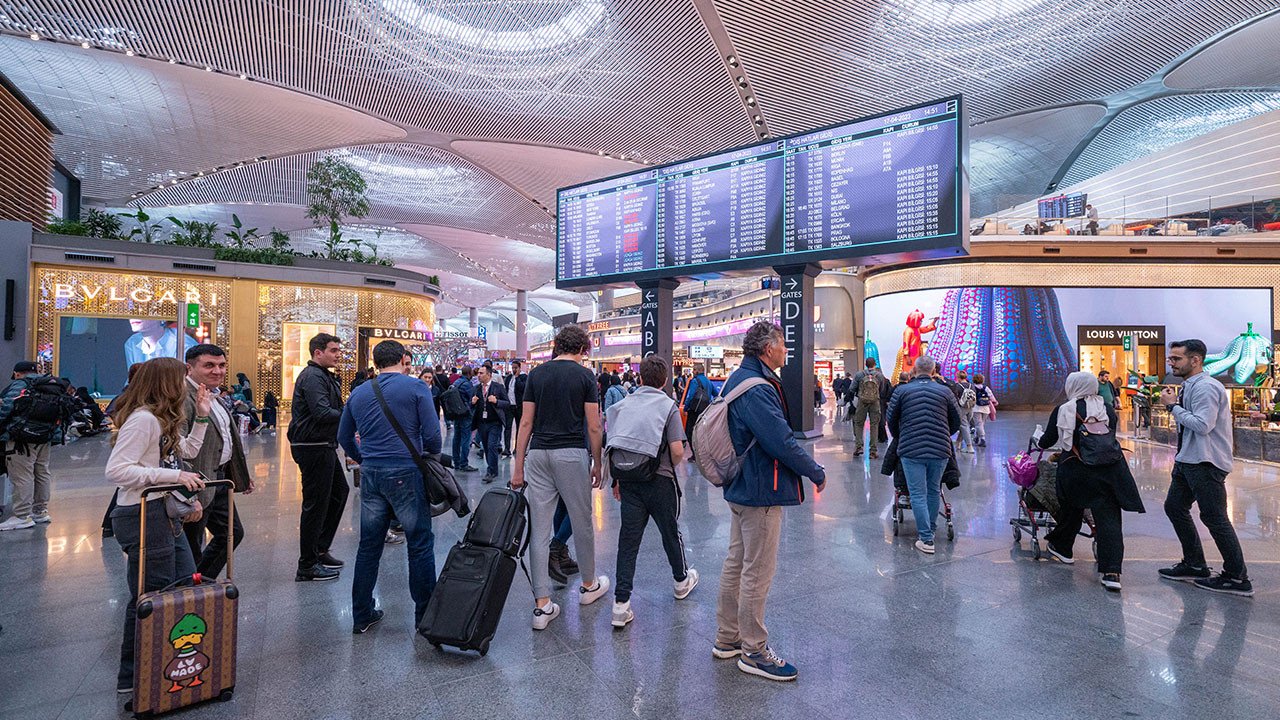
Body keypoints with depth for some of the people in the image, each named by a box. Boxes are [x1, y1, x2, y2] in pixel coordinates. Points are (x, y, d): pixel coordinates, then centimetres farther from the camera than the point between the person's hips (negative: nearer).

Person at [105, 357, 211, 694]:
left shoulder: (163, 420, 13)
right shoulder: (143, 419, -19)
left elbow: (188, 450, 25)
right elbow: (116, 470, -25)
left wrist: (202, 416, 17)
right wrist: (174, 475, -27)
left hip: (166, 514, 11)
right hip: (143, 517, -11)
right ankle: (131, 677, 20)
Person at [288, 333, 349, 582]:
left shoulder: (324, 375, 17)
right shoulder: (312, 377, -16)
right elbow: (322, 413, -27)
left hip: (324, 447, 11)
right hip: (313, 448, -11)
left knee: (339, 491, 19)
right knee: (315, 504, -3)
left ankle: (320, 550, 28)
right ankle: (307, 567, 9)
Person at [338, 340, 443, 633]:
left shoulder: (358, 393, 10)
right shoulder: (416, 388, -6)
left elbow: (344, 437, 17)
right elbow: (432, 434, -11)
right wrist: (433, 459, 7)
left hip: (371, 476, 5)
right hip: (406, 474, -5)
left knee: (368, 546, 15)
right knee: (420, 545, 4)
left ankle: (362, 615, 25)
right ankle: (425, 615, 12)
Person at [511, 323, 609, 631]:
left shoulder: (536, 374, 7)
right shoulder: (584, 375, -2)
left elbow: (526, 422, 5)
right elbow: (593, 426, -4)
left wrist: (518, 466, 8)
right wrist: (596, 464, 7)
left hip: (538, 454, 3)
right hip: (572, 454, -3)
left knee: (539, 529, 5)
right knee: (582, 523, 14)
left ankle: (542, 605, 7)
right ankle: (589, 585, 33)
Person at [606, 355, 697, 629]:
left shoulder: (623, 404, 5)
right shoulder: (668, 405, -6)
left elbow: (613, 445, 5)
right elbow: (677, 451, -13)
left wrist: (616, 479, 13)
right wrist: (669, 467, 9)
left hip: (628, 480, 3)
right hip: (659, 480, -2)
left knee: (628, 538, 7)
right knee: (670, 532, 18)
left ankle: (621, 603, 4)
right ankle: (682, 581, 41)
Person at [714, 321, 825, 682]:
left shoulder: (738, 379, 10)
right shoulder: (757, 388, -24)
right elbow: (782, 442, -27)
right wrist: (816, 473, -13)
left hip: (742, 487, 11)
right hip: (762, 492, -11)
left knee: (736, 564, 18)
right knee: (758, 573, 3)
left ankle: (727, 638, 32)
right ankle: (754, 651, 18)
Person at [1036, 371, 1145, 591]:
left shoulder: (1063, 410, -1)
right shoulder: (1108, 409, 11)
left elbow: (1048, 440, 8)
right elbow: (1111, 436, 21)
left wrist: (1038, 441, 31)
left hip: (1077, 471, -2)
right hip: (1111, 470, 3)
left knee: (1072, 509, 19)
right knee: (1109, 518, 1)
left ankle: (1061, 546, 35)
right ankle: (1112, 572, -3)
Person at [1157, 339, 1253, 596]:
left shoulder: (1205, 387, -17)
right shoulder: (1189, 387, 12)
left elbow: (1202, 425, -25)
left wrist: (1173, 406, -17)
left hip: (1205, 464, -10)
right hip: (1188, 460, 10)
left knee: (1215, 518, -3)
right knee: (1174, 507, 14)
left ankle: (1237, 578, 9)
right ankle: (1194, 565, 25)